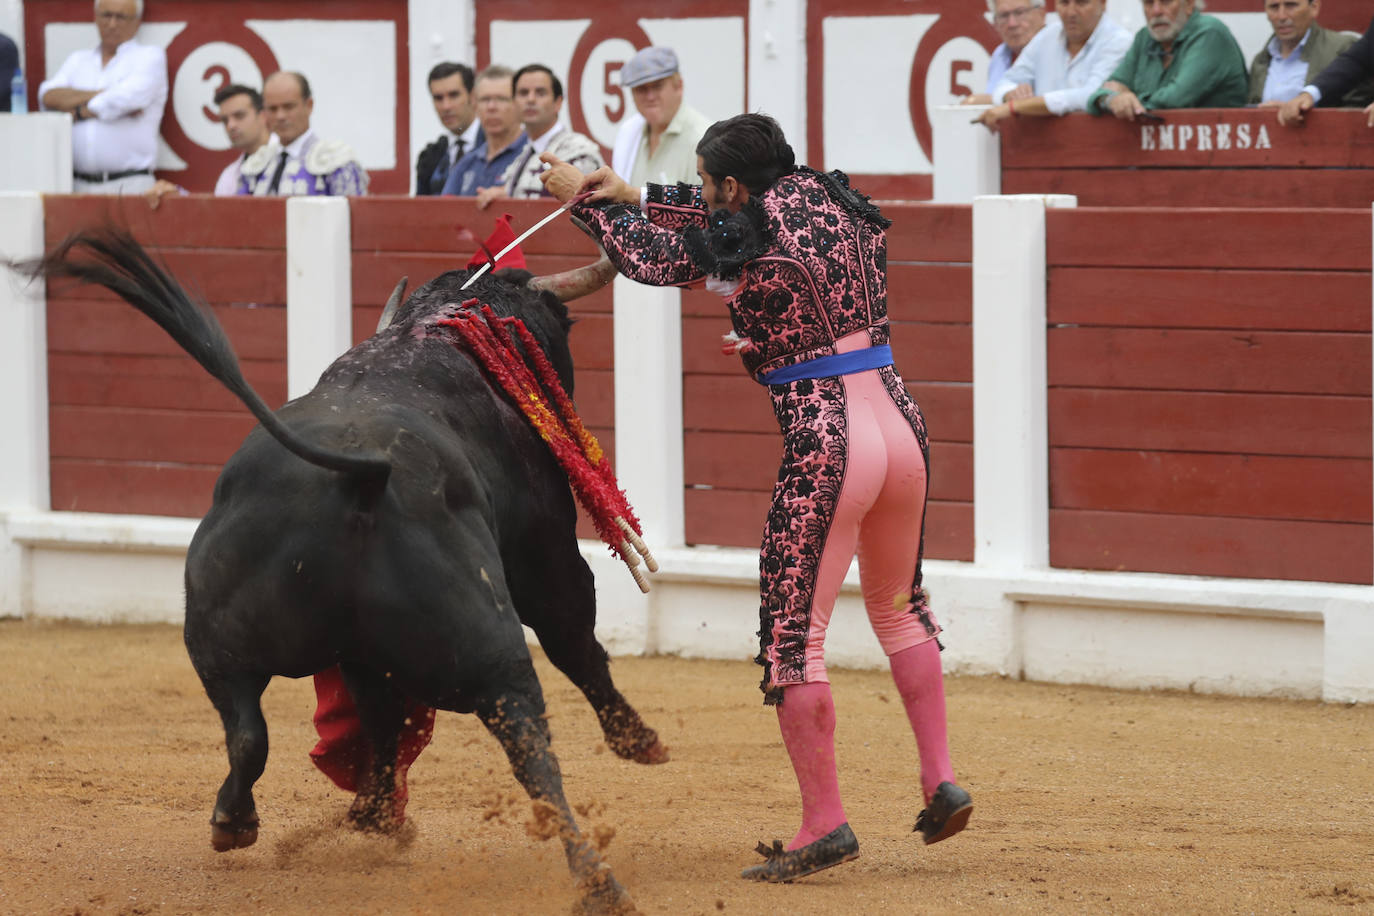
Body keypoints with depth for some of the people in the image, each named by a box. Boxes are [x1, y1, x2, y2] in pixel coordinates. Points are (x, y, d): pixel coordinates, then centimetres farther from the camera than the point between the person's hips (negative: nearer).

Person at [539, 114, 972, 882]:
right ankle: (941, 780, 24)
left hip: (824, 445, -7)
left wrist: (585, 199, 22)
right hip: (901, 429, 7)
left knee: (793, 636, 1)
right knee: (899, 608, 27)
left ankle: (825, 822, -2)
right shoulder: (823, 198, 8)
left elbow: (651, 257, 7)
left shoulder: (742, 252, -10)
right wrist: (632, 196, 25)